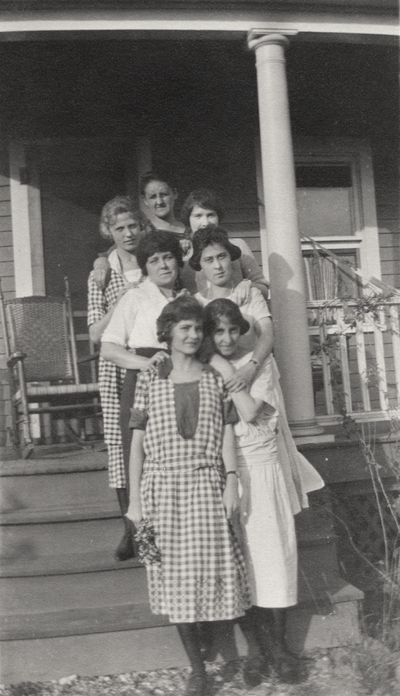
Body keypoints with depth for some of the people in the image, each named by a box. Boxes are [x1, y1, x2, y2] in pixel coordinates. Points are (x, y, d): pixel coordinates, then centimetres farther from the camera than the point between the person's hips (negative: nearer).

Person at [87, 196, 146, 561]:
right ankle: (131, 528, 10)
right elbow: (95, 334, 2)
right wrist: (119, 303, -11)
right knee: (121, 442, -1)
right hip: (117, 366, 0)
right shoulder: (101, 274, 6)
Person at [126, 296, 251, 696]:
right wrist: (134, 500, 0)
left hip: (206, 485, 0)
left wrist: (231, 482, -5)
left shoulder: (215, 377, 7)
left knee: (214, 568, -2)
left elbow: (227, 433, 6)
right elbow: (137, 442, 4)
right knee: (175, 576, 4)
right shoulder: (149, 380, 4)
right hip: (162, 486, 0)